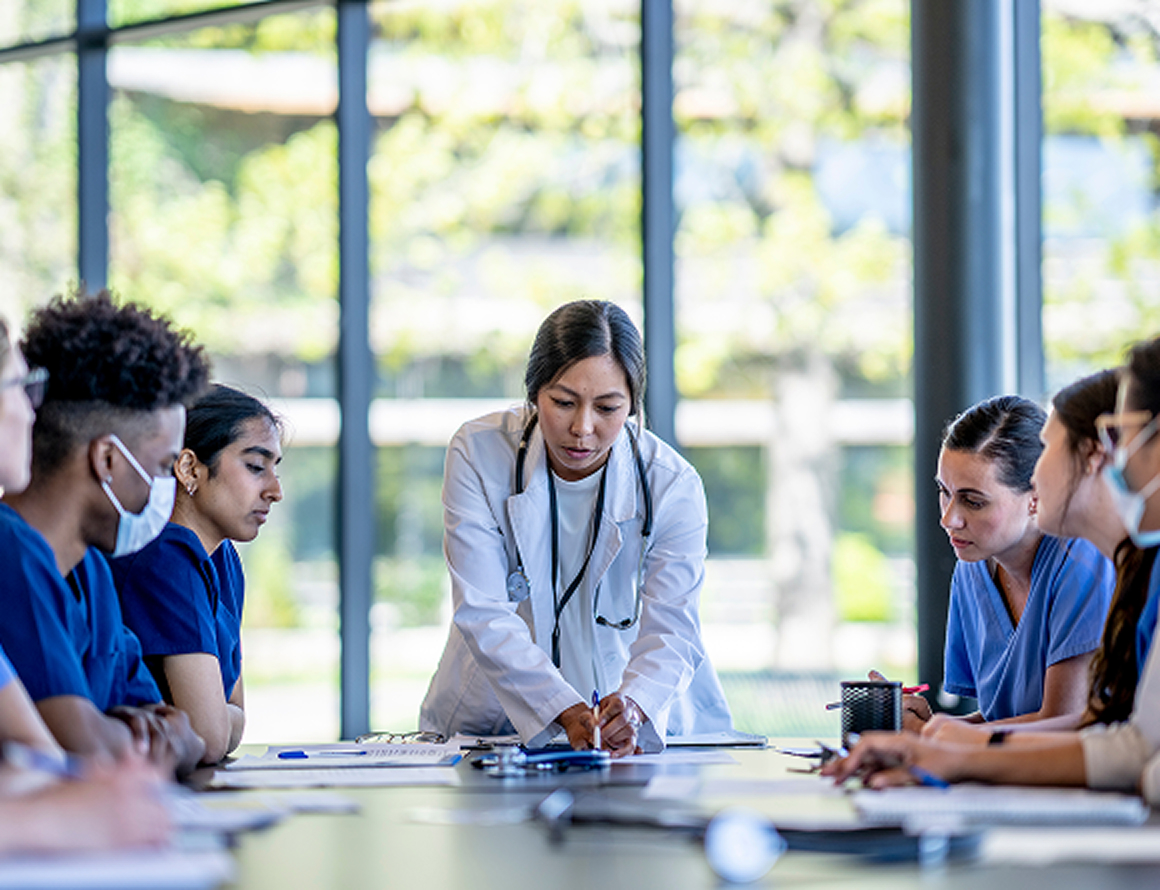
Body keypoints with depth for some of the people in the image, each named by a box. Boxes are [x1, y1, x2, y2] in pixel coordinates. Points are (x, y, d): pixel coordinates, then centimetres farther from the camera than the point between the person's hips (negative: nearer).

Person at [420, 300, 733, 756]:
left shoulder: (673, 486, -11)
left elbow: (670, 629, -15)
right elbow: (483, 614, -17)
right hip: (491, 721, 0)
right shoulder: (478, 454, -12)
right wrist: (566, 711, -32)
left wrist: (632, 706, -39)